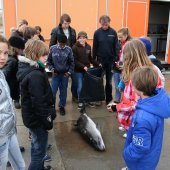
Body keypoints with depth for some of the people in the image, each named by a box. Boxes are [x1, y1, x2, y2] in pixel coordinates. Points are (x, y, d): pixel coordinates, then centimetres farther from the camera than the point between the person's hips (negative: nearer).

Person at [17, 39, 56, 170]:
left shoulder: (29, 69, 5)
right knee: (40, 150, 5)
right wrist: (47, 121, -15)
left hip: (32, 116, 10)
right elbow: (39, 103, -26)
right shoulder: (35, 75, -26)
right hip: (37, 119, -10)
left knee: (37, 146, 25)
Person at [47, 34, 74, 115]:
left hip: (65, 74, 0)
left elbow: (72, 62, 2)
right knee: (53, 91, 0)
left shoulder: (68, 49, -6)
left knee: (63, 91, 9)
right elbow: (49, 60, 4)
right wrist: (51, 69, -7)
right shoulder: (52, 48, -5)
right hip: (55, 74, 0)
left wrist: (69, 72, -4)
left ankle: (62, 106, 25)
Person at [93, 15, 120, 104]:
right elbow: (94, 47, -1)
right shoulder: (97, 33, -4)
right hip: (100, 60, 0)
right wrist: (94, 60, 0)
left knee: (109, 81, 9)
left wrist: (116, 59, -5)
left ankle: (109, 99, 20)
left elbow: (116, 46, -1)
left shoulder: (113, 32, -3)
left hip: (110, 60, 0)